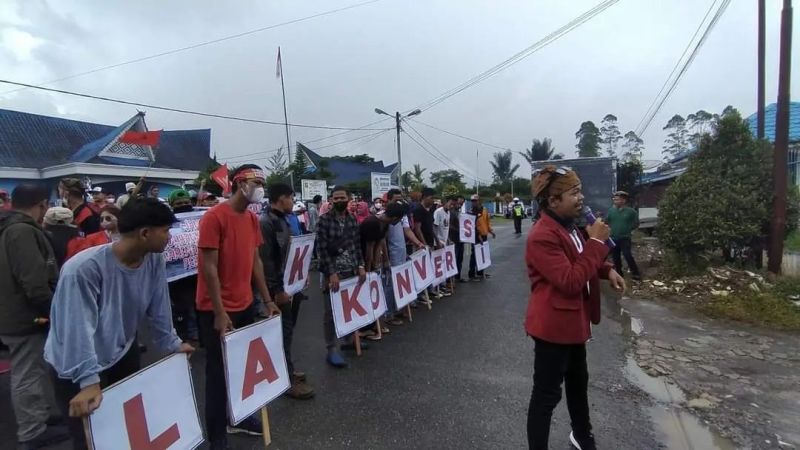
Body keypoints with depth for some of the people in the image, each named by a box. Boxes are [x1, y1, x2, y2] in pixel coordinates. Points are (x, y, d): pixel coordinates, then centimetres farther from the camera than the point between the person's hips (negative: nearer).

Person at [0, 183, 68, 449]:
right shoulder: (23, 231, -21)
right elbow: (34, 281, -28)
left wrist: (46, 309, 15)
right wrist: (52, 311, -16)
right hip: (26, 317, -10)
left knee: (30, 373, 19)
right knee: (28, 376, 2)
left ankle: (38, 423, 33)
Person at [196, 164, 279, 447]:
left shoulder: (252, 218, 7)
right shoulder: (214, 217, -16)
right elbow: (208, 268, -17)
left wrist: (267, 300, 9)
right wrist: (219, 313, -17)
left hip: (245, 306, 7)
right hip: (217, 311, -6)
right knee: (218, 372, 7)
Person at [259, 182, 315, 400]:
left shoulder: (282, 220, 12)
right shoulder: (266, 223, -18)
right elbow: (266, 260, -24)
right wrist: (277, 289, -23)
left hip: (290, 284, 10)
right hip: (280, 288, -10)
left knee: (287, 330, 18)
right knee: (283, 332, -1)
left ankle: (287, 371, 31)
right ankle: (287, 380, 10)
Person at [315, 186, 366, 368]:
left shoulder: (353, 220, 7)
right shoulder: (324, 221, -9)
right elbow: (323, 249, -13)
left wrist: (361, 266, 3)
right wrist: (332, 273, -18)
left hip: (352, 271, 5)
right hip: (333, 272, -5)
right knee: (332, 311, 1)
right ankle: (333, 350, 8)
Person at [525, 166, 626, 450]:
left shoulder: (568, 226, 7)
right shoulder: (542, 236, -26)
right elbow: (571, 281, -29)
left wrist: (607, 271, 3)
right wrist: (597, 242, -25)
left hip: (573, 321, 11)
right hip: (554, 325, -10)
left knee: (578, 381, 27)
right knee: (547, 394, 4)